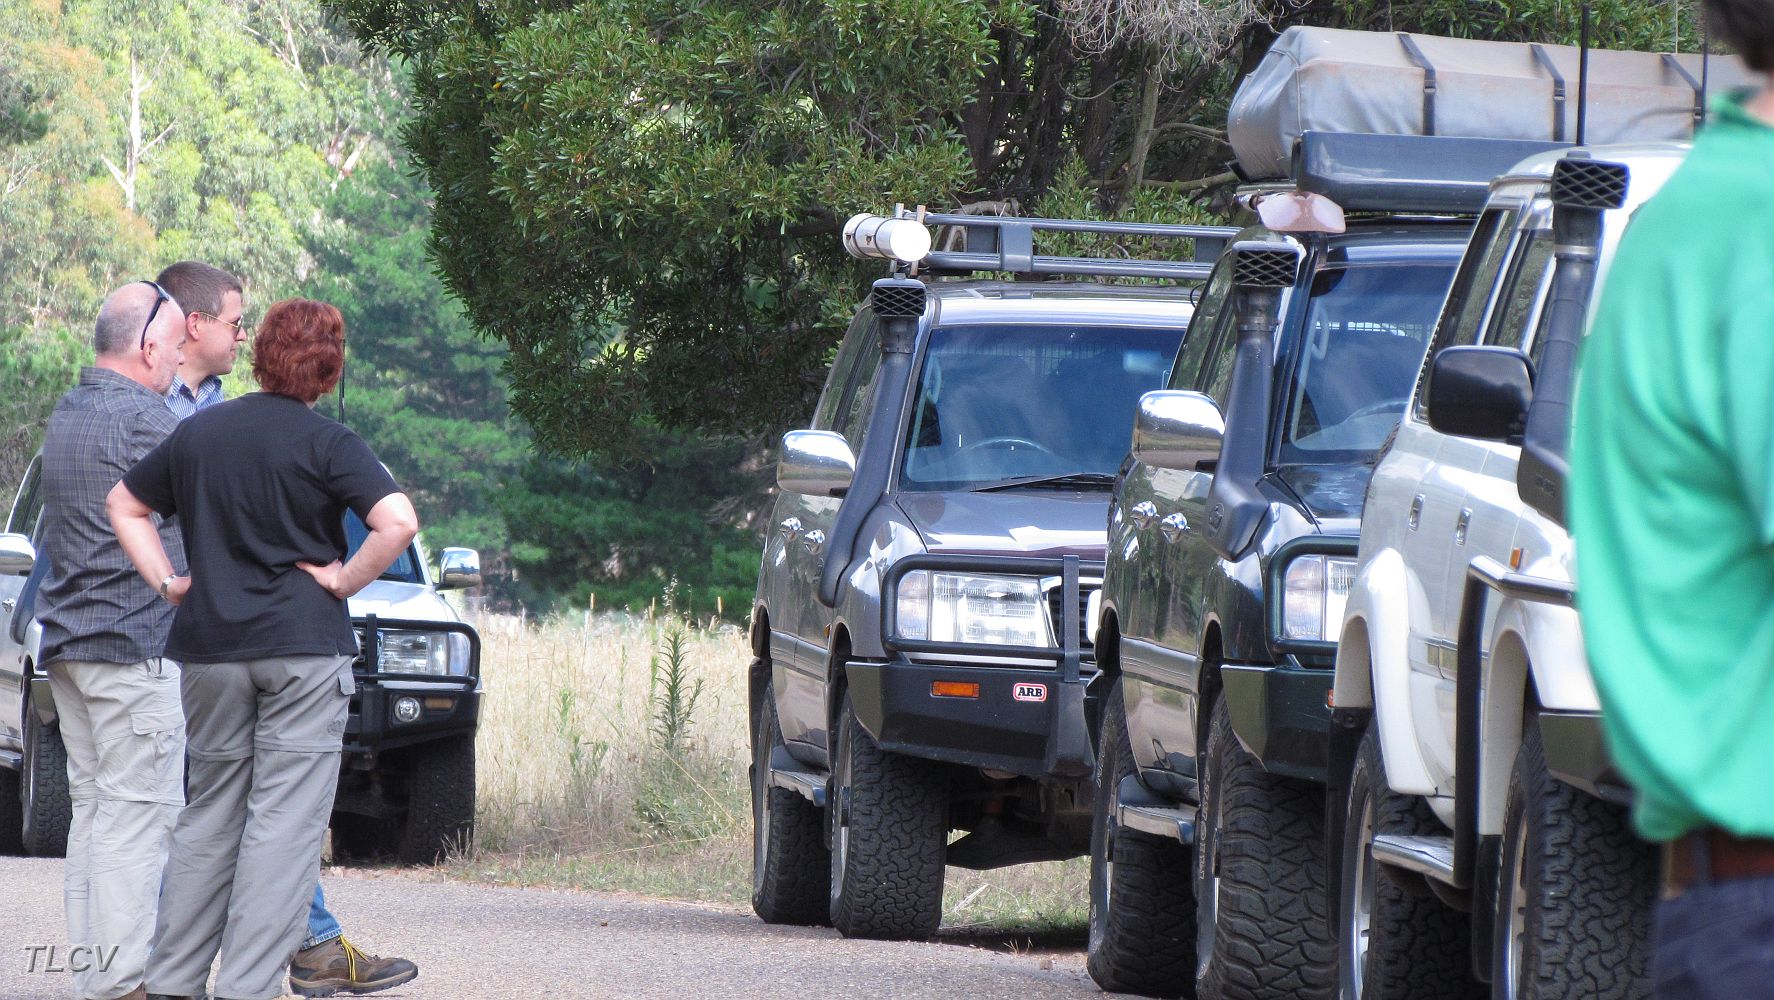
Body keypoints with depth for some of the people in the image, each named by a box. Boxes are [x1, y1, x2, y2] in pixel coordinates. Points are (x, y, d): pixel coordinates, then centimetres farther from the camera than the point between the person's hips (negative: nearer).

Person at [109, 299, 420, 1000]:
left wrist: (166, 580, 14)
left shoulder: (197, 434, 8)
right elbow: (399, 523, -20)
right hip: (305, 648, -5)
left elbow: (124, 504, 19)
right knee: (285, 819, -3)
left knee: (209, 812, 14)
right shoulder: (326, 444, -8)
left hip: (209, 651, 5)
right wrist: (342, 580, -8)